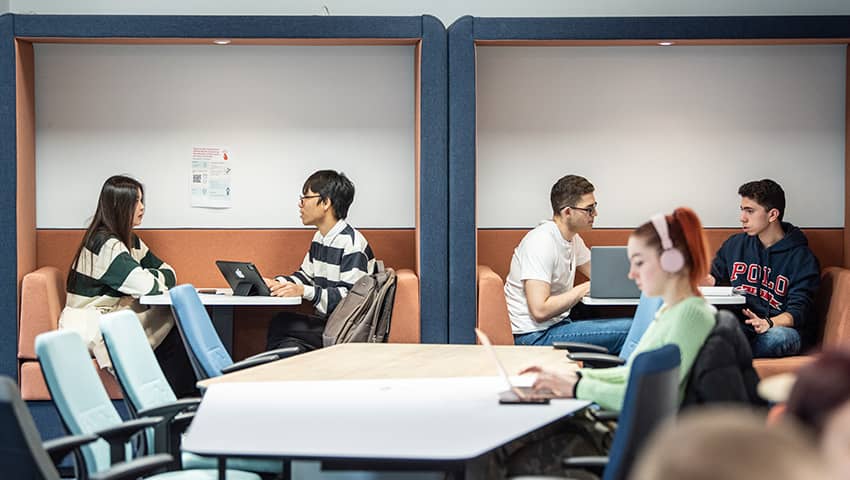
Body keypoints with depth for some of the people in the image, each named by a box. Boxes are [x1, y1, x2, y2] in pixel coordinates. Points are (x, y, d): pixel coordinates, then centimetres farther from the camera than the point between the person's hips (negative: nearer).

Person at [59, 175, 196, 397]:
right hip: (91, 329, -9)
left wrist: (147, 277, -8)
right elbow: (148, 287, -23)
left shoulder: (130, 241, 13)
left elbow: (169, 274, 13)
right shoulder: (105, 244, -17)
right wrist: (154, 279, 0)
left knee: (177, 328, -10)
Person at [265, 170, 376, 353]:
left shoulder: (352, 243, -15)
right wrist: (275, 283, 2)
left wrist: (304, 291, -26)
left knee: (281, 324, -21)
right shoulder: (319, 238, 16)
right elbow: (305, 276, 22)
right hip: (324, 321, 8)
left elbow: (350, 297, -21)